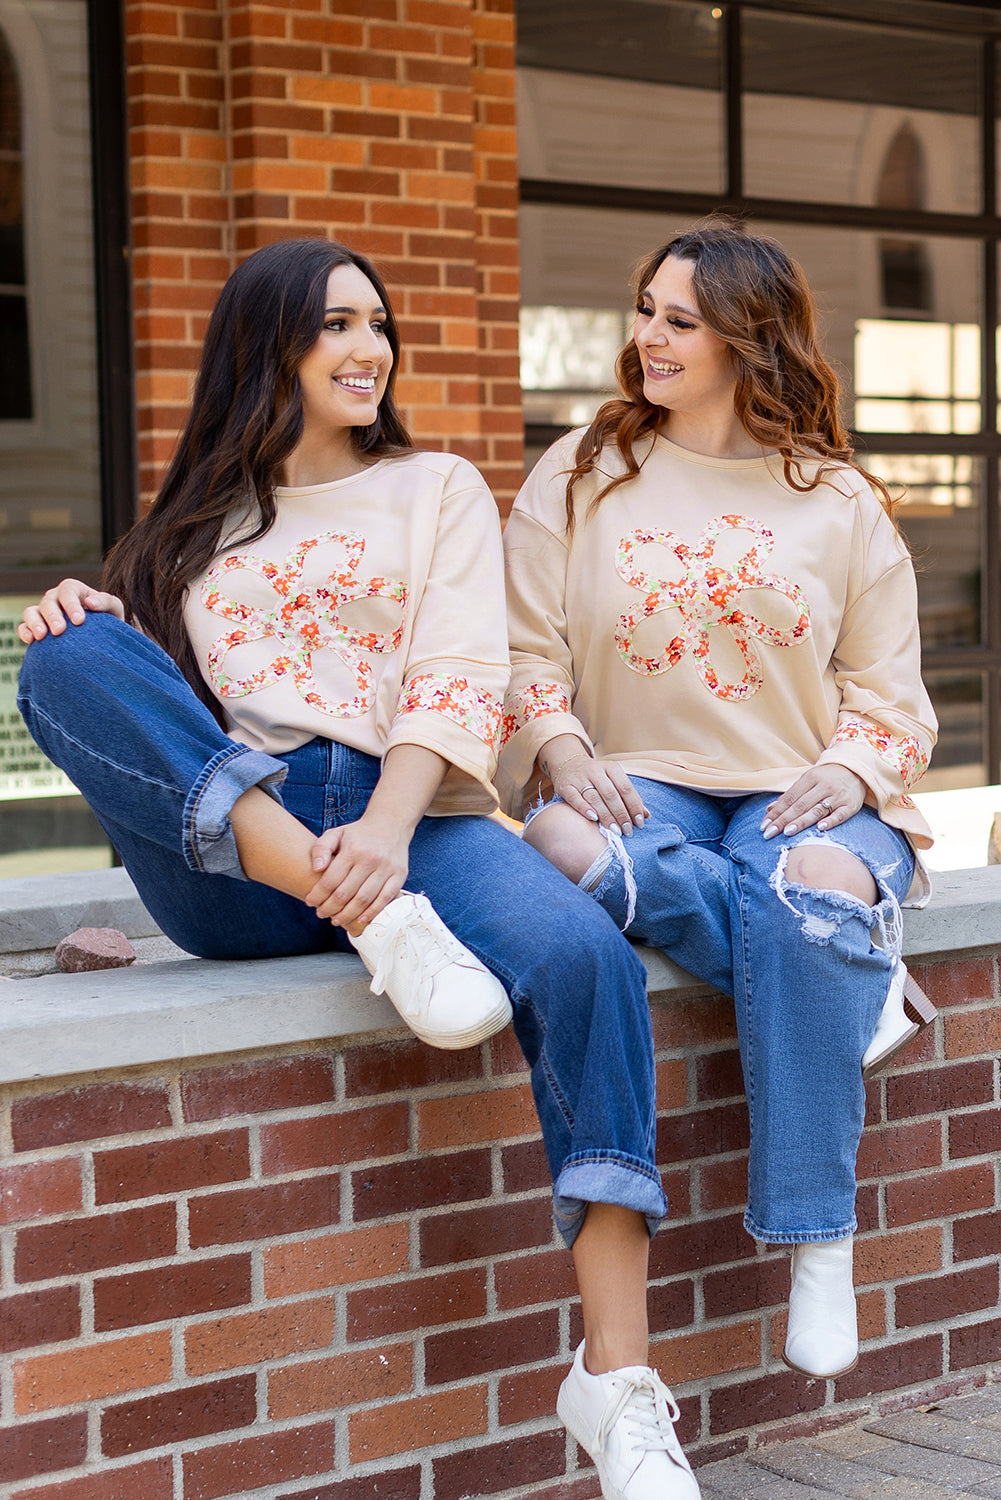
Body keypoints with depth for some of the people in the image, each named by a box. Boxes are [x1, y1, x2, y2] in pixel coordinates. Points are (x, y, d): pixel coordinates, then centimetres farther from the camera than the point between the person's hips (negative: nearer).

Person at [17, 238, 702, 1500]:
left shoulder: (436, 490, 18)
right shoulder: (196, 521, 23)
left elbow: (460, 682, 2)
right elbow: (141, 701, 18)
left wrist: (389, 830, -18)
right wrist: (81, 626, -6)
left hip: (410, 820, -1)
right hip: (227, 868, 1)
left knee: (582, 956, -32)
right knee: (68, 657, -23)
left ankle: (616, 1376, -31)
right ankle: (384, 926, -34)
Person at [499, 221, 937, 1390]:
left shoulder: (837, 500, 13)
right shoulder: (576, 478, 13)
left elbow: (888, 687, 10)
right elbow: (526, 651, 7)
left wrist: (853, 771, -12)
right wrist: (561, 747, -14)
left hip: (801, 797, -1)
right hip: (641, 786, 1)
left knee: (805, 882, -38)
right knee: (560, 842, -37)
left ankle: (819, 1248, -28)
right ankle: (849, 983, -27)